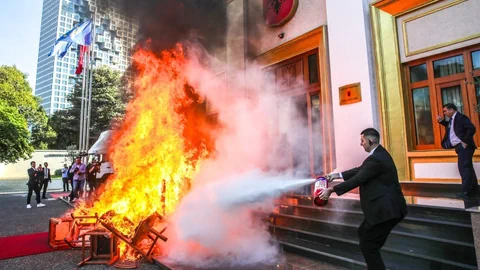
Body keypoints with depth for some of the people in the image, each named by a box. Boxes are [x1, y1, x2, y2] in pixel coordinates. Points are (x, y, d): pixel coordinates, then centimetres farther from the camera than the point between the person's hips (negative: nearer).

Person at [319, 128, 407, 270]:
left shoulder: (375, 158, -22)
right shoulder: (379, 153, 10)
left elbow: (357, 180, -23)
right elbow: (360, 170, 15)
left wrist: (331, 190, -17)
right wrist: (337, 175, 14)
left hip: (386, 209, -11)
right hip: (386, 206, 11)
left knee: (367, 244, -2)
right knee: (363, 233, 21)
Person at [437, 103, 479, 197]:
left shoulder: (461, 117, -12)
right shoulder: (452, 119, 16)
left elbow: (471, 128, -21)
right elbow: (450, 126, 34)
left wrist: (465, 142, -20)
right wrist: (441, 121, 19)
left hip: (463, 146, -10)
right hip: (459, 147, 10)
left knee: (464, 168, -9)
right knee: (467, 168, 13)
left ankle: (466, 191, -5)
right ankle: (473, 190, 21)